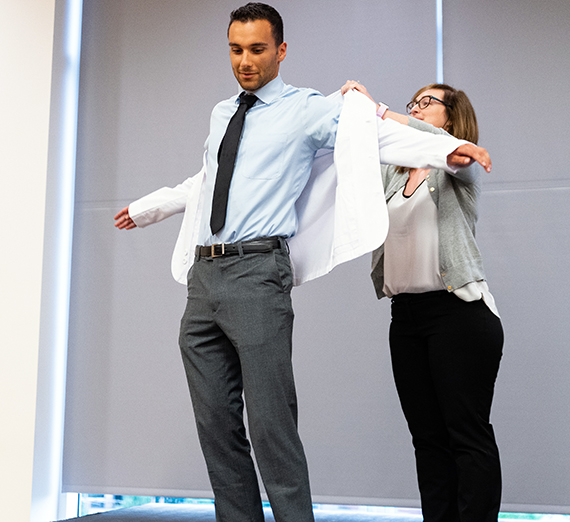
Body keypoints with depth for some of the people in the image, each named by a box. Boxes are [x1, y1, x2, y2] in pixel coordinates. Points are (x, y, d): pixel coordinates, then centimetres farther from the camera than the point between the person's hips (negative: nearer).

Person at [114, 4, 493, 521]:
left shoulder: (306, 108, 3)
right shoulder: (222, 114, 22)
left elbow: (373, 134, -11)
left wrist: (445, 148, -27)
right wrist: (147, 208, 46)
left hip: (256, 272, -6)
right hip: (204, 275, 7)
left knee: (271, 425, -10)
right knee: (215, 422, 7)